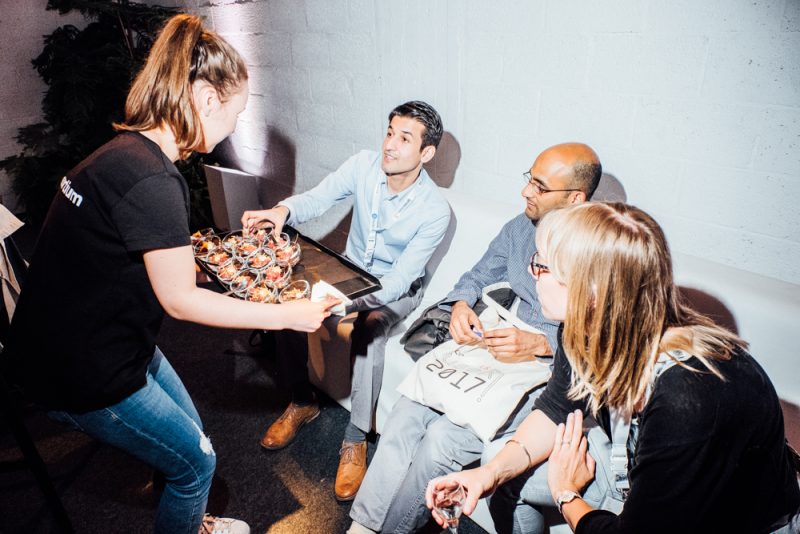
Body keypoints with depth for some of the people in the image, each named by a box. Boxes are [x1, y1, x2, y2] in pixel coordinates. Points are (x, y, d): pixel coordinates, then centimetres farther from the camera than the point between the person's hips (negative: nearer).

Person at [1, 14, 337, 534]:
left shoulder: (127, 151, 1)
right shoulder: (152, 180, -29)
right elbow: (180, 299, -24)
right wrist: (286, 315, -18)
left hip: (116, 339, 9)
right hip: (82, 372, -9)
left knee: (188, 431, 23)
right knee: (195, 460, 9)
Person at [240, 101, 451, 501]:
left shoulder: (435, 210, -23)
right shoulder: (364, 165, -12)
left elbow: (399, 278, -26)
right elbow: (317, 198, -22)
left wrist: (345, 302, -41)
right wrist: (283, 210, -46)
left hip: (396, 289, -4)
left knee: (369, 325, -36)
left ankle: (355, 440, -19)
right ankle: (302, 402, 5)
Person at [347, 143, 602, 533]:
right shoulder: (521, 227, 5)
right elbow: (480, 275, 17)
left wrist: (542, 344, -24)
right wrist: (461, 304, -4)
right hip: (494, 351, 6)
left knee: (443, 437, -22)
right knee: (407, 412, -13)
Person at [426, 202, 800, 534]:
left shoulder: (686, 402, -40)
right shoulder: (589, 330, -18)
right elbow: (555, 413, -2)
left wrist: (565, 494, -10)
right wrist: (491, 473, -15)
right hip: (634, 466, 6)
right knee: (508, 480, 4)